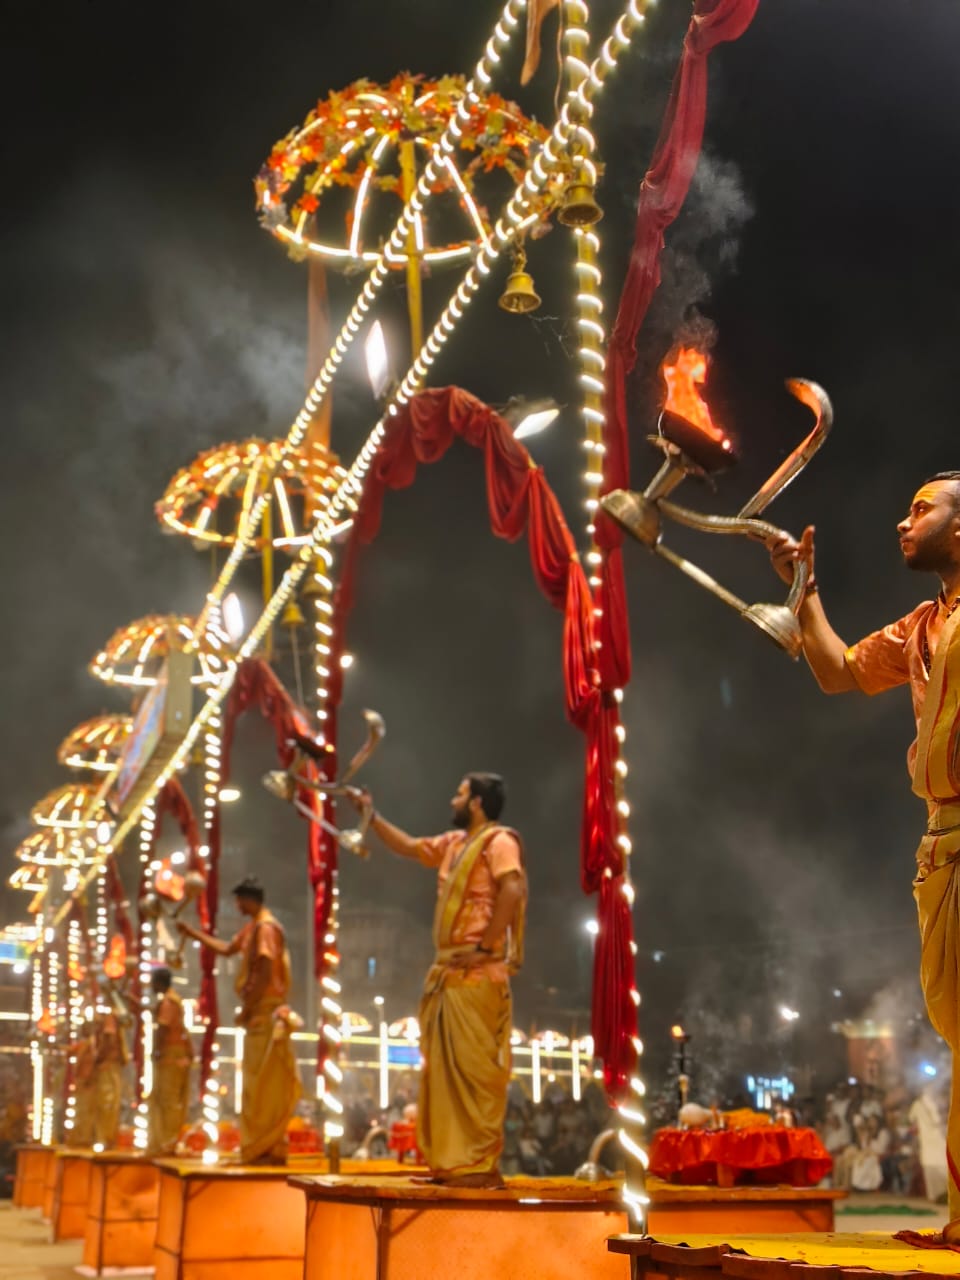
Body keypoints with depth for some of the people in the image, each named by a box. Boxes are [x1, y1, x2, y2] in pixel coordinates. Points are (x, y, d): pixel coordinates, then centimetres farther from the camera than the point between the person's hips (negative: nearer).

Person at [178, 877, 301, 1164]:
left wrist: (246, 1009, -13)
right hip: (259, 1015, 10)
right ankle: (263, 1149, 15)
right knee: (259, 1086, 11)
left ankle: (270, 1150, -4)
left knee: (265, 1086, -7)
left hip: (265, 1014, -10)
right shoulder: (253, 927, 16)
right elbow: (227, 949, 29)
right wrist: (192, 932, 31)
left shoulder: (265, 927, -14)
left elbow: (265, 974, -19)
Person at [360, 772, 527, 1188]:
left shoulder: (498, 841, -9)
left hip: (477, 974, -9)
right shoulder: (454, 843, 18)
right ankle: (449, 1161, 15)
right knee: (443, 1068, 10)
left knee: (475, 1067, -10)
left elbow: (512, 891, -23)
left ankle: (482, 1164, -6)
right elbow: (407, 846, 30)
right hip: (448, 970, 9)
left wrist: (486, 947, -22)